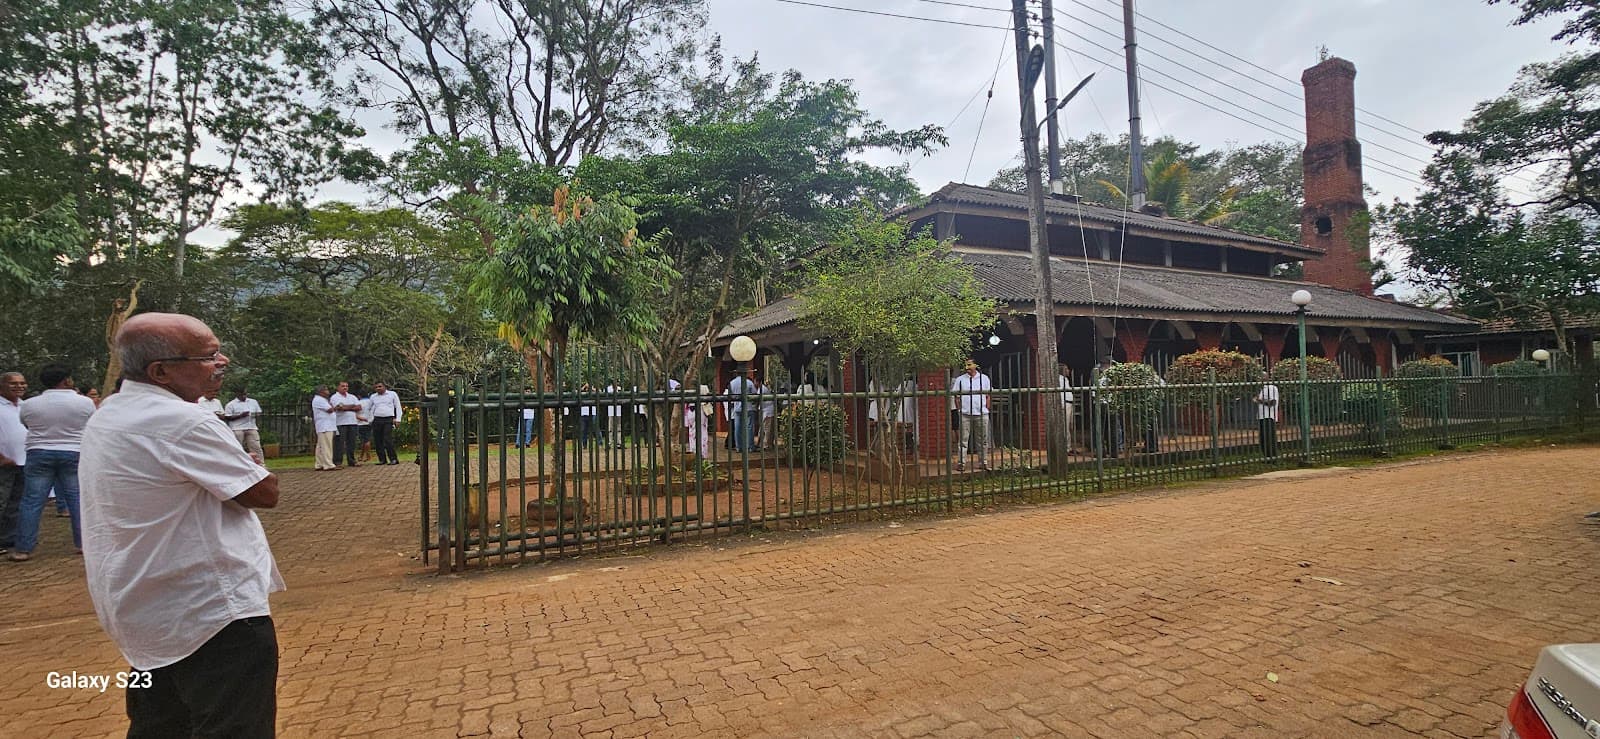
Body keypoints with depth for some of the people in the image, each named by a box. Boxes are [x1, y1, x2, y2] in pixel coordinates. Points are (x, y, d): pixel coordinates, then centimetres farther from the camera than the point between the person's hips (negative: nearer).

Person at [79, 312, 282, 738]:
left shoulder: (106, 418, 10)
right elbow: (265, 492, -16)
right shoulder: (183, 422, -21)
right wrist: (250, 468, 1)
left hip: (142, 614, 10)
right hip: (212, 611, -10)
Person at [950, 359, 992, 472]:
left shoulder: (984, 378, 9)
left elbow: (988, 395, 9)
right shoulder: (960, 380, 6)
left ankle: (983, 462, 16)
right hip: (965, 414, -1)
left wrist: (986, 409, 2)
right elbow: (956, 397, 5)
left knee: (983, 439, 7)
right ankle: (961, 463, 0)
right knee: (963, 440, -3)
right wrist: (960, 410, -2)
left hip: (982, 414, 1)